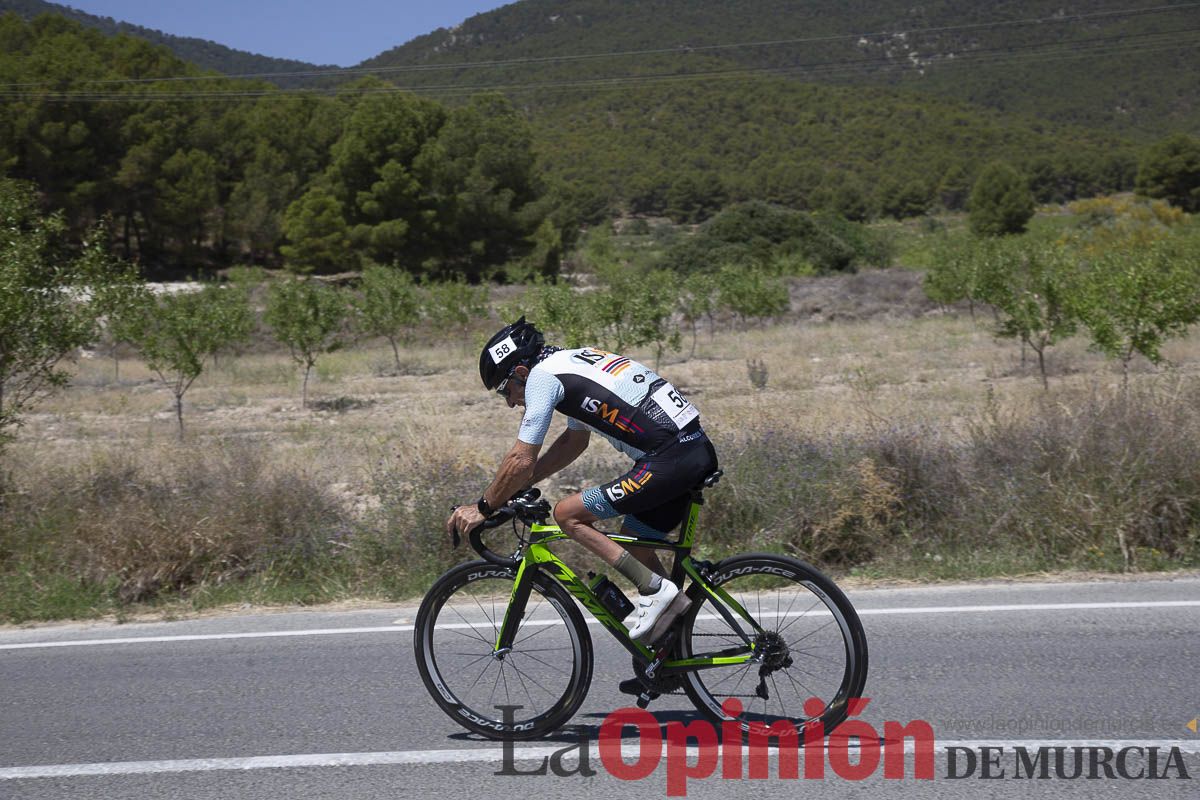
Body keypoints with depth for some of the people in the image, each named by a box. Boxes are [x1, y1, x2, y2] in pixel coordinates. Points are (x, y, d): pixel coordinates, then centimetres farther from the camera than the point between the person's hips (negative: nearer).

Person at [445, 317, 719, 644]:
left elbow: (521, 461, -6)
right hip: (701, 451, 10)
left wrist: (482, 508, 8)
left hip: (669, 462, -10)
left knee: (567, 514, -2)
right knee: (633, 545, 20)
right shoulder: (574, 360, 23)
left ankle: (655, 589, -4)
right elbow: (574, 441, 34)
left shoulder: (542, 375, -5)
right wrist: (518, 485, 32)